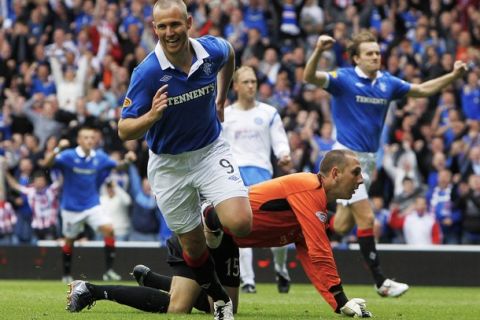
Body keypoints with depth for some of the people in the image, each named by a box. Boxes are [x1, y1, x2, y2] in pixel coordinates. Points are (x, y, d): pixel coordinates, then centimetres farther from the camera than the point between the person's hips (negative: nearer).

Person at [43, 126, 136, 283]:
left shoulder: (99, 157, -2)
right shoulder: (69, 156, -14)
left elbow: (116, 164, 12)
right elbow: (48, 163, -26)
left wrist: (126, 160, -10)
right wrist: (58, 149, -44)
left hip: (92, 204, 2)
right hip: (71, 207, -2)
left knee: (108, 228, -19)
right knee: (69, 240, 11)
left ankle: (109, 270, -13)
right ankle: (66, 275, 33)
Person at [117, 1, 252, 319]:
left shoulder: (212, 50, -14)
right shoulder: (147, 72, -23)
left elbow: (230, 54, 14)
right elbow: (125, 129, -19)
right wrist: (150, 117, -39)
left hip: (211, 151, 1)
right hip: (169, 163, -1)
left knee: (240, 223, -19)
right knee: (194, 247, 5)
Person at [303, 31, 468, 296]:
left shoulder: (387, 83, 7)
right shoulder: (344, 79, -10)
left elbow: (422, 89, 16)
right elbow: (310, 77, -25)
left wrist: (454, 76, 4)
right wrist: (318, 51, -44)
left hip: (368, 159, 6)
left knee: (342, 226, 5)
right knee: (366, 218, -9)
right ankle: (381, 282, -4)